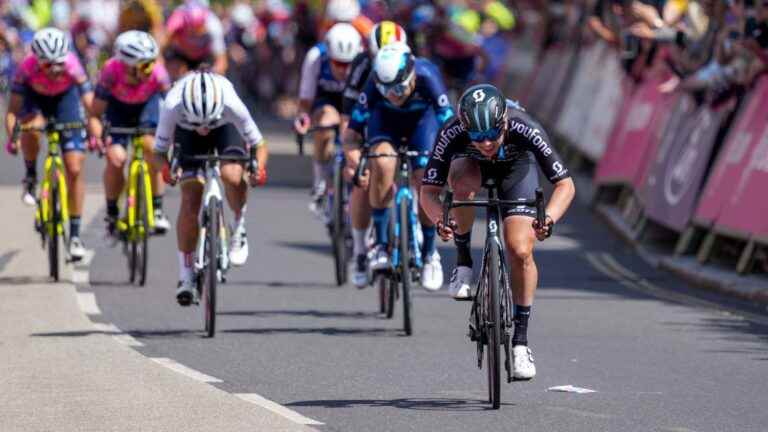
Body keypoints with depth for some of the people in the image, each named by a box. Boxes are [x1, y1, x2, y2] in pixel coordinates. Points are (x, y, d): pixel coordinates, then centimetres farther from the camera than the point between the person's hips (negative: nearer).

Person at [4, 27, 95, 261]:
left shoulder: (72, 66, -34)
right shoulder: (27, 67, -33)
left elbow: (90, 105, -36)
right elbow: (12, 110, -31)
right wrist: (12, 138, -45)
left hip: (65, 96, 0)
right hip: (35, 97, 0)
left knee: (75, 169, -7)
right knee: (32, 127, -36)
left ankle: (75, 234, 3)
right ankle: (31, 178, -8)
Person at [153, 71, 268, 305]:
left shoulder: (231, 104, -40)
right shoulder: (172, 106, -39)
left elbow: (259, 145, -27)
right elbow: (158, 152, -28)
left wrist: (259, 168, -47)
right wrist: (166, 168, -49)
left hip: (226, 128, -1)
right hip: (187, 134, 1)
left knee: (232, 176, -31)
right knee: (190, 200, -12)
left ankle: (239, 228, -2)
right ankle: (185, 277, -1)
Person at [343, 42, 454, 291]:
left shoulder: (427, 77, -39)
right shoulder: (374, 84, -36)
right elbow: (352, 133, -32)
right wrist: (354, 160, -51)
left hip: (422, 118, 0)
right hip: (385, 119, 0)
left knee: (424, 185, -15)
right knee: (383, 165, -29)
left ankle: (429, 254, 9)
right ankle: (381, 244, -16)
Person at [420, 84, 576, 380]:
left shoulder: (525, 130, -39)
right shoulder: (452, 134, -37)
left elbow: (565, 184, -34)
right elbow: (428, 191, -31)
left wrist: (549, 219, -52)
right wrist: (439, 220, -51)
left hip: (516, 166, -1)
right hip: (472, 164, 1)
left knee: (521, 252, -17)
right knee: (463, 181, -37)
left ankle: (520, 339, -3)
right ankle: (463, 260, -15)